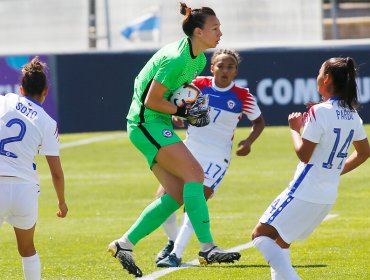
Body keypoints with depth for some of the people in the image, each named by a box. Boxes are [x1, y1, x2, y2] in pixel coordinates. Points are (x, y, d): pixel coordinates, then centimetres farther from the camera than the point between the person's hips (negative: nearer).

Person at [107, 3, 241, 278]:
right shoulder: (177, 59, -22)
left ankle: (125, 244, 9)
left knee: (177, 194, 3)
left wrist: (194, 106, 6)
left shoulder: (198, 59, 8)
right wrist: (184, 112, -14)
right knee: (194, 173, -21)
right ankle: (207, 247, -24)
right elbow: (152, 100, -20)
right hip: (147, 123, -10)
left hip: (159, 125, 10)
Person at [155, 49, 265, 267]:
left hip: (217, 158, -3)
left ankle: (177, 254, -10)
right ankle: (173, 242, 22)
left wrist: (249, 142, -10)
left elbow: (259, 121, 8)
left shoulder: (242, 96, -7)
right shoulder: (198, 85, -4)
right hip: (190, 150, 3)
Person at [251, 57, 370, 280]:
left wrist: (295, 129, 0)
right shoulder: (352, 115, 6)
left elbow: (304, 155, -16)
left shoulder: (319, 112, -18)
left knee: (261, 234, -5)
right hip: (328, 197, 8)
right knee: (281, 241, 21)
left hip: (304, 194, -8)